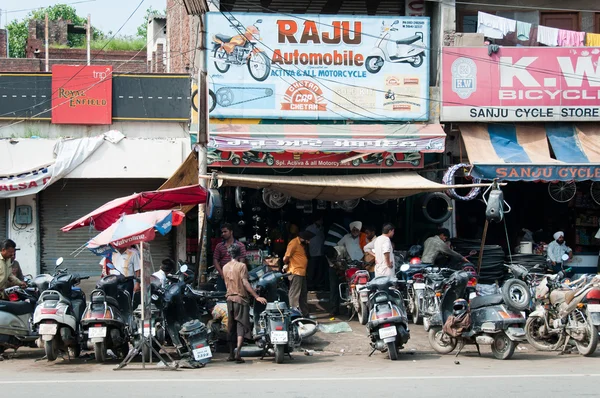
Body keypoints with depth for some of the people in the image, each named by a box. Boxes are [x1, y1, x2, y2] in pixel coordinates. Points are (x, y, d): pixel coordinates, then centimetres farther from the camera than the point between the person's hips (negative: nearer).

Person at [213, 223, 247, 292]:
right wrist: (222, 273, -6)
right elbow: (215, 261, 8)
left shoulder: (240, 245, 4)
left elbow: (241, 262, -3)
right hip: (222, 278, 3)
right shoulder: (219, 246, 14)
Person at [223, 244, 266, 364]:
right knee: (241, 325, -6)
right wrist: (256, 296, -17)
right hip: (240, 298, -6)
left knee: (231, 327, 11)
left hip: (230, 298, 6)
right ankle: (238, 351, -21)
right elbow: (245, 283, -16)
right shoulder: (241, 266, -10)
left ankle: (231, 354, 14)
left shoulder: (225, 267, 8)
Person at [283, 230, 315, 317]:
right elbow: (286, 257, -16)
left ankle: (305, 314, 21)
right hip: (295, 273, -10)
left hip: (302, 273, 10)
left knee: (303, 295, 14)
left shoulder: (302, 244, 17)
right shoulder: (294, 243, -14)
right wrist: (286, 264, 2)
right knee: (295, 295, -7)